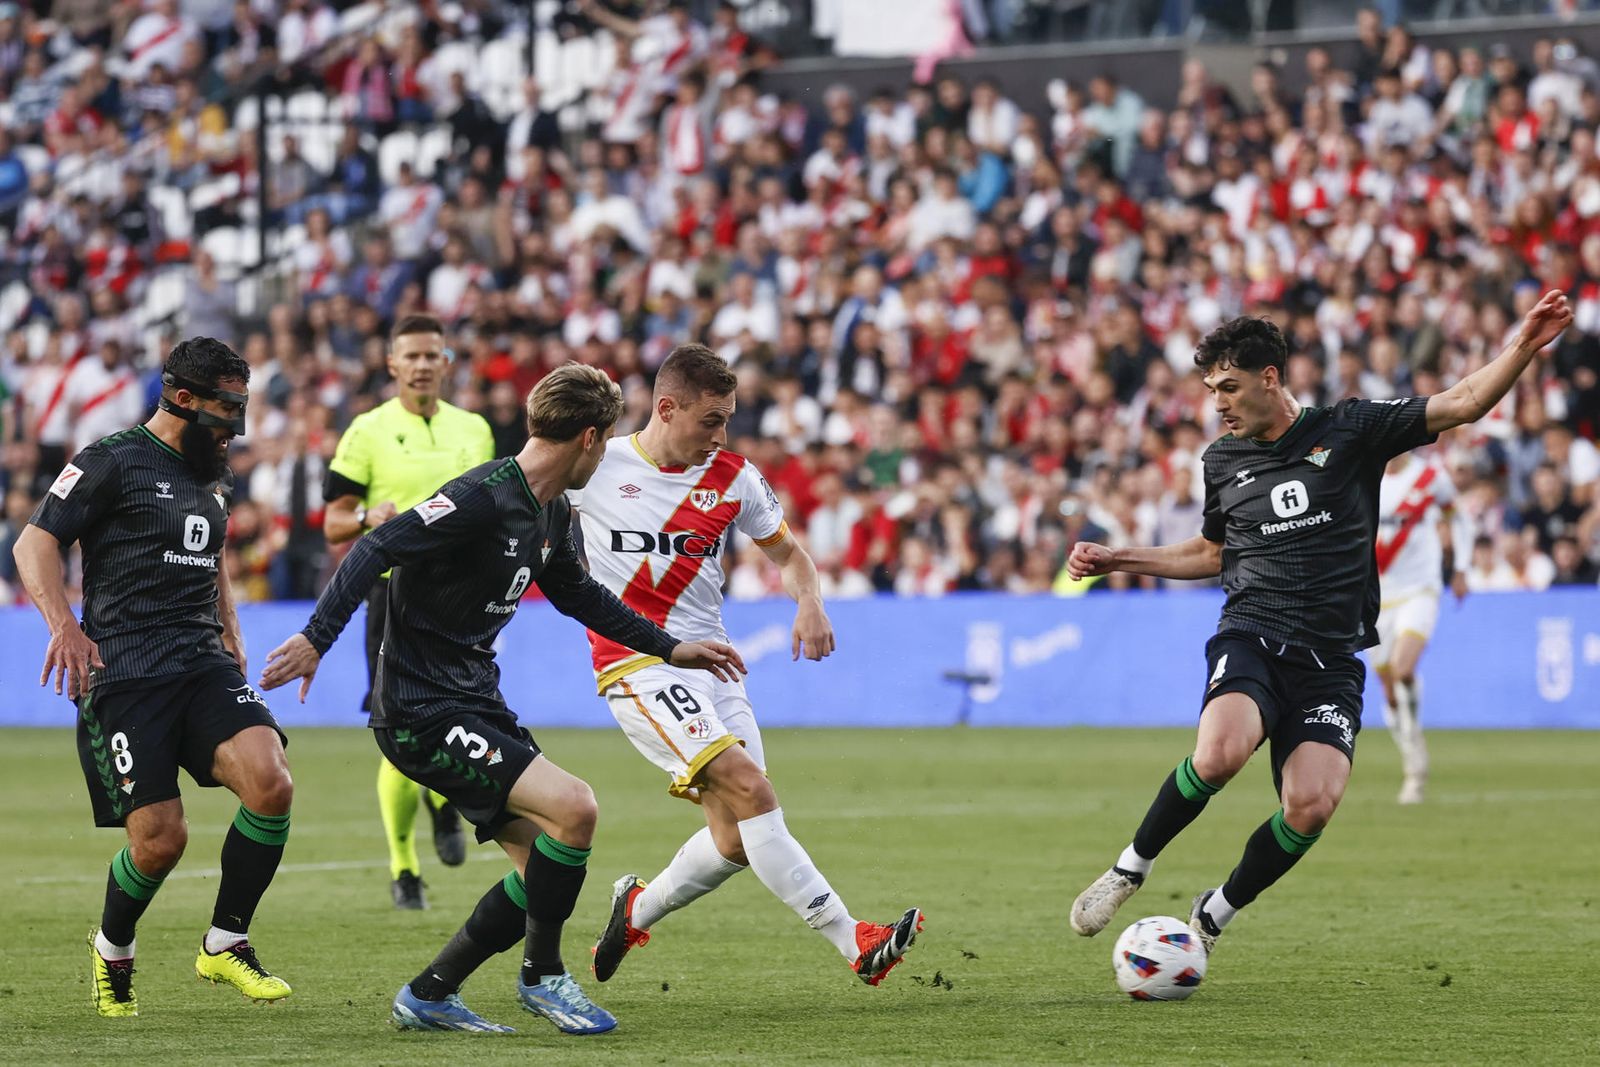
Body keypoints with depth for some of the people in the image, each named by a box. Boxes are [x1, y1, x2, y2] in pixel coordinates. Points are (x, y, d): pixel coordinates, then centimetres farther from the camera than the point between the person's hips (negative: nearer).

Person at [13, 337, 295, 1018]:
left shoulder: (212, 477, 20)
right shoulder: (112, 463, -3)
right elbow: (35, 543, -8)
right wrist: (62, 623, -23)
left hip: (203, 665, 6)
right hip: (124, 675, -6)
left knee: (270, 782, -20)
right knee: (161, 838, -12)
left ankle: (226, 944, -4)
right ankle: (111, 950, 21)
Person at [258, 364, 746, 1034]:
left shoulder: (552, 514, 10)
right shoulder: (484, 499, -20)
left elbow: (579, 595, 28)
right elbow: (375, 550, -26)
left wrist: (669, 649, 29)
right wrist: (317, 638, -35)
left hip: (475, 700, 10)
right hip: (421, 711, -10)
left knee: (546, 865, 7)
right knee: (572, 808, -19)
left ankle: (429, 995, 15)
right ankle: (542, 975, -1)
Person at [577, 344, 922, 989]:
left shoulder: (734, 478, 7)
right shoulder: (597, 466, -3)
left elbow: (786, 552, 18)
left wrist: (809, 602, 0)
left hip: (710, 663, 6)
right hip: (637, 665, -5)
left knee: (736, 840, -1)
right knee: (749, 788, -21)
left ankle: (638, 910, 27)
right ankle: (852, 941, -24)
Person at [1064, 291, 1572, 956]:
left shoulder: (1348, 430, 4)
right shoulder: (1222, 460, 14)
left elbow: (1463, 404, 0)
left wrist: (1526, 346, -15)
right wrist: (1118, 561, 25)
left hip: (1331, 663, -1)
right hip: (1252, 639, 1)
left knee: (1312, 806, -21)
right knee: (1219, 754, -32)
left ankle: (1215, 914, 3)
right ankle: (1131, 867, -10)